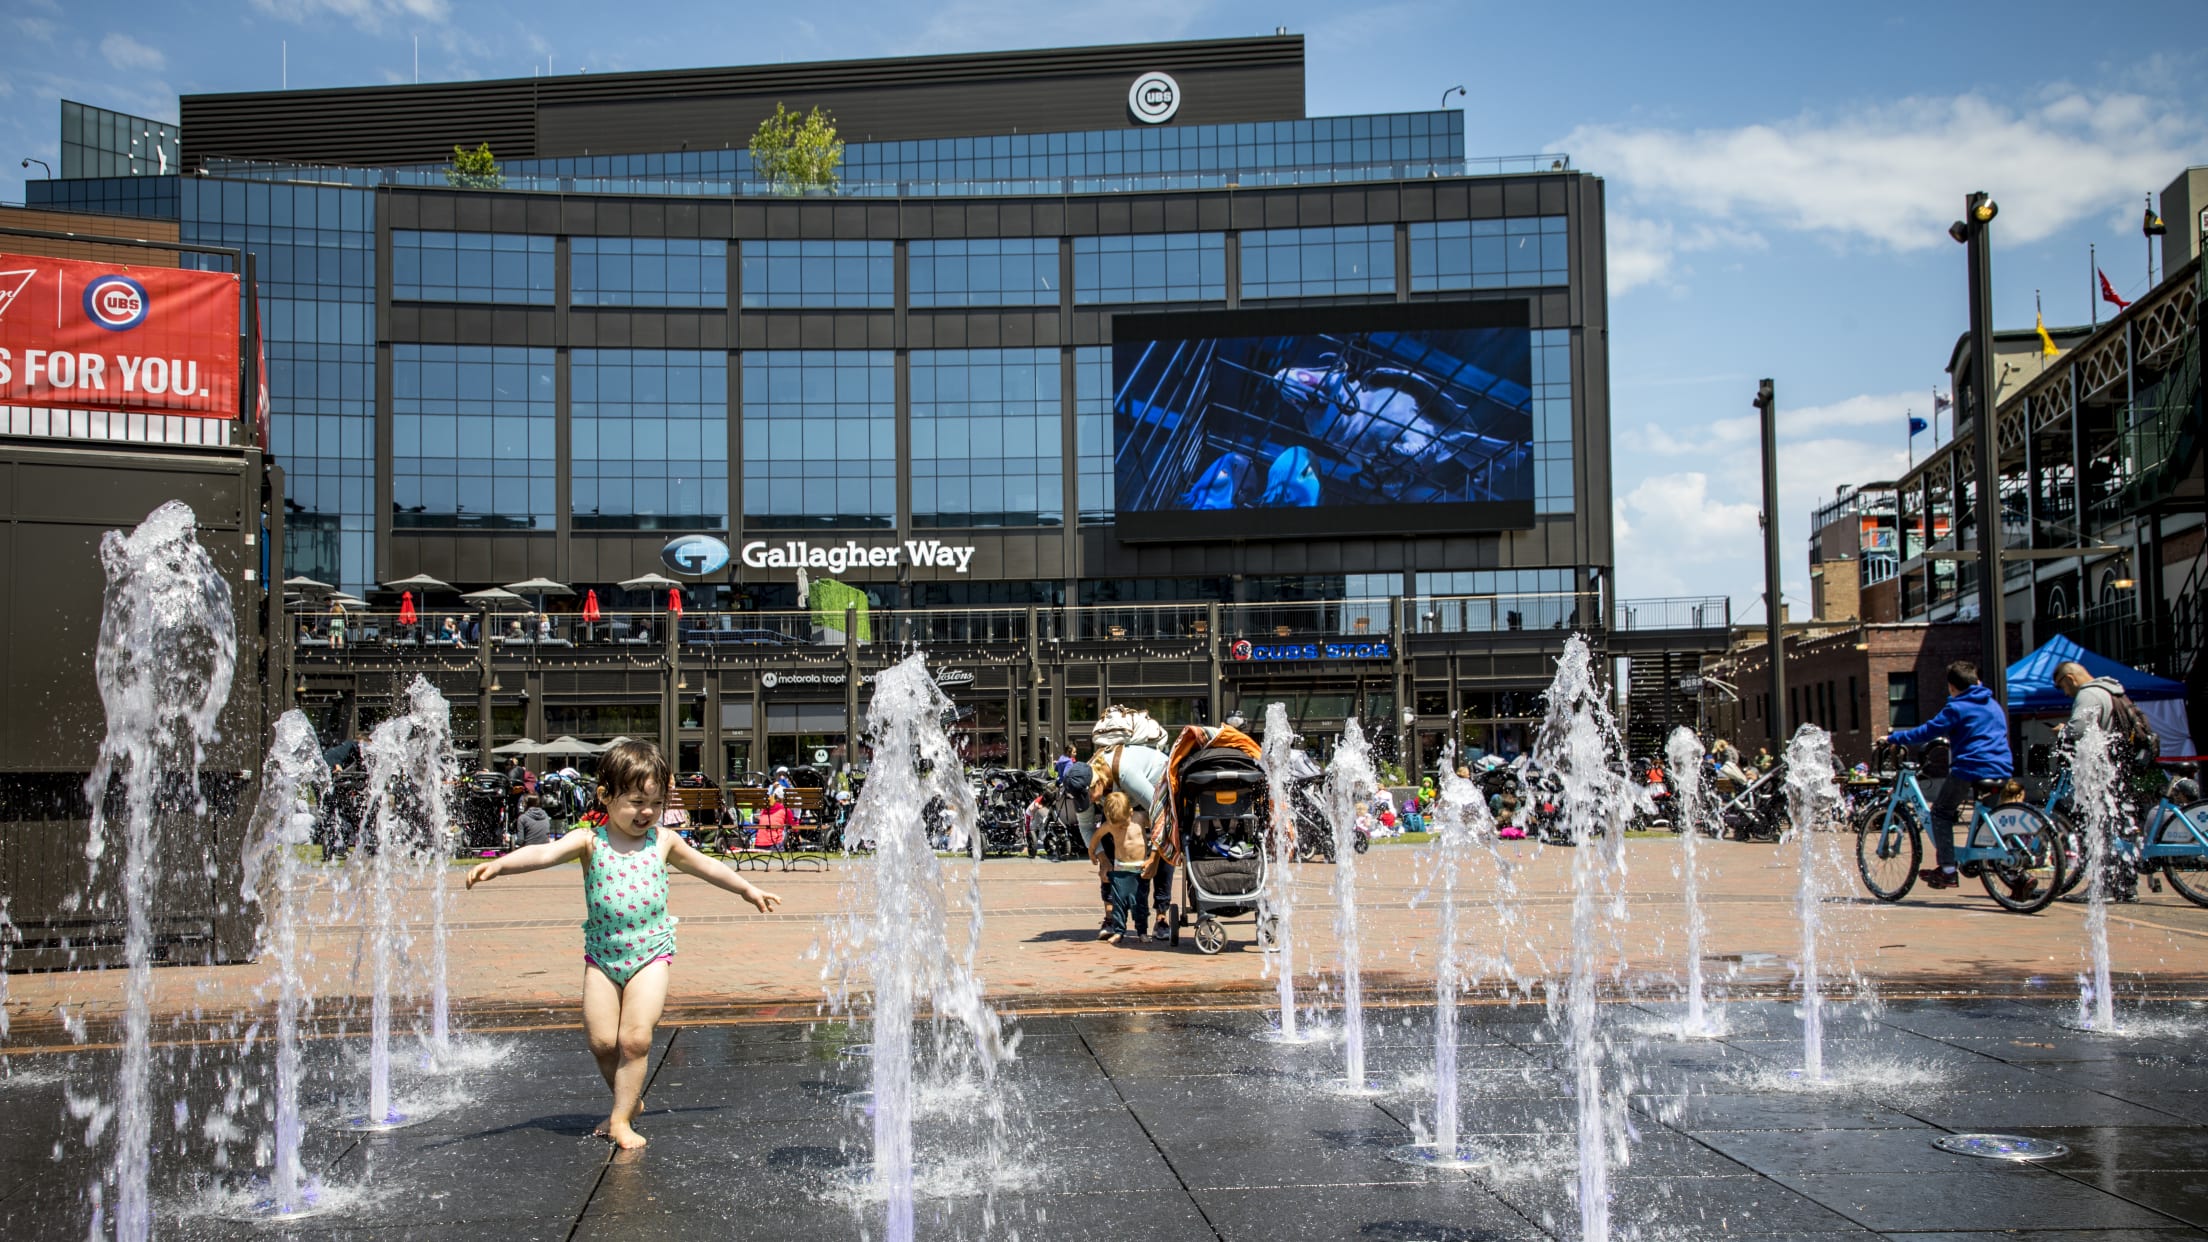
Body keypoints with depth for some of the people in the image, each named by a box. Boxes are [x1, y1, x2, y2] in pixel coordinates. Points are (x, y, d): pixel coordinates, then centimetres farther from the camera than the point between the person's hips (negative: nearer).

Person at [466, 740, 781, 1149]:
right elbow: (544, 853, -23)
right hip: (602, 954, 0)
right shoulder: (590, 841, -6)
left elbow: (706, 866, 19)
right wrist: (497, 865, -41)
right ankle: (630, 1100, 25)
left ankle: (621, 1119, 3)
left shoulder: (663, 841, 2)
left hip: (651, 952, 0)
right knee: (602, 1042, 0)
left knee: (635, 1039, -10)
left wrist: (748, 889, 31)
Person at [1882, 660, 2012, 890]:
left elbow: (1926, 731, -8)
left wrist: (1893, 739, 1)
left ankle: (1948, 871, -3)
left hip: (1971, 769, -7)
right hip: (2002, 770, 7)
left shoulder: (1956, 708, -5)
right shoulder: (1994, 705, 19)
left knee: (1940, 812, 4)